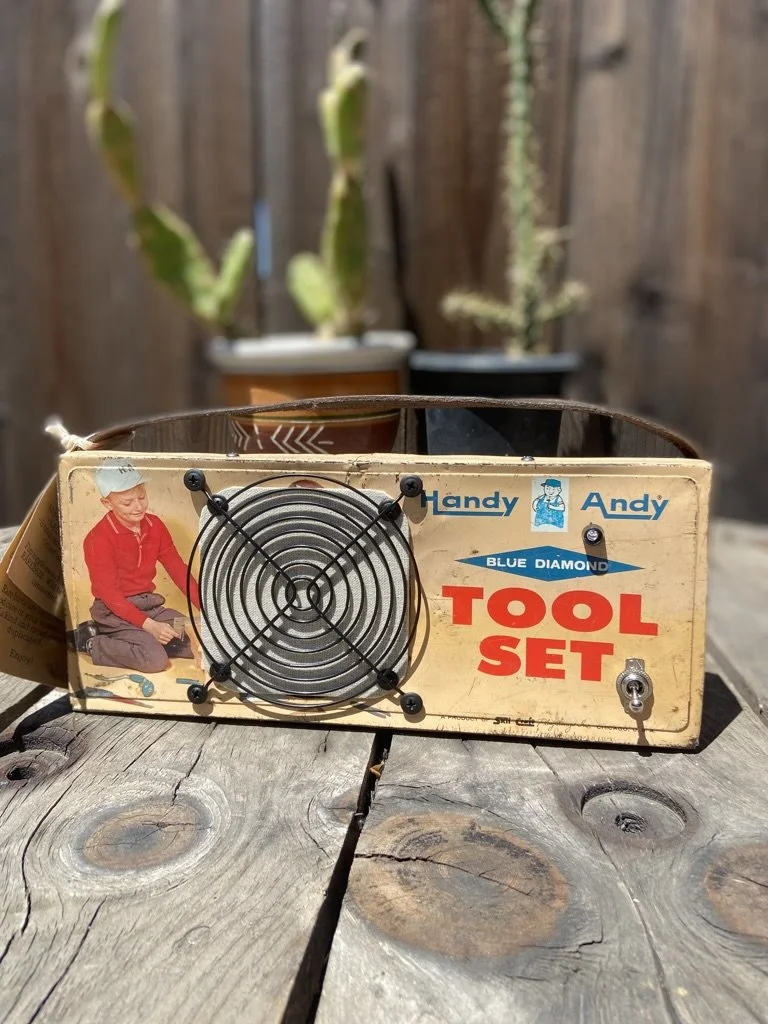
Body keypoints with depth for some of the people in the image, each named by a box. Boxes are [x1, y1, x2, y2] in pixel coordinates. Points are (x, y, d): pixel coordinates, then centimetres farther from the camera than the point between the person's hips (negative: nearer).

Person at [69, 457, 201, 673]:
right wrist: (148, 625, -29)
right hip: (114, 611, -7)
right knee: (155, 659, -26)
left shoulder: (155, 525, 1)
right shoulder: (98, 539, -17)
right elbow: (110, 595, -19)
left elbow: (178, 569, 3)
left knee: (196, 643, -8)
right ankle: (92, 643, -2)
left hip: (149, 604, 7)